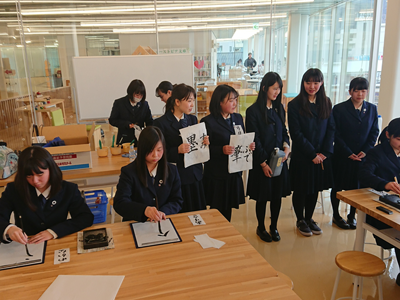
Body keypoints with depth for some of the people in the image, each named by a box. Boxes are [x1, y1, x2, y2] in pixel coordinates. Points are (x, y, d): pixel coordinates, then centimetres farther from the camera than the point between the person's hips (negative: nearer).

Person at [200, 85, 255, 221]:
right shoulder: (208, 122, -11)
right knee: (218, 211, 4)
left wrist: (249, 146, -4)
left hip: (234, 173, 6)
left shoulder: (238, 118, 10)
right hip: (217, 175, -6)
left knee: (228, 209, 15)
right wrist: (222, 150, -26)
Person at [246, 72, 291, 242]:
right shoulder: (253, 111, -10)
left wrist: (286, 145, -6)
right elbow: (254, 140, -11)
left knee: (277, 195, 12)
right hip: (262, 162, -5)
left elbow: (284, 131, 15)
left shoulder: (279, 108, 9)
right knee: (263, 196, 6)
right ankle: (261, 228, 27)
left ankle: (274, 226, 31)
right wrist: (263, 163, -13)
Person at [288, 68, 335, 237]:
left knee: (315, 188, 15)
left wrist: (325, 152, -7)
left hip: (321, 155, 4)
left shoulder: (326, 103, 6)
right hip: (301, 156, -4)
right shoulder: (295, 105, -8)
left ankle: (309, 218, 33)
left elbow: (331, 129, 5)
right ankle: (300, 220, 27)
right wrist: (312, 154, -14)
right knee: (301, 189, 8)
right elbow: (296, 133, -12)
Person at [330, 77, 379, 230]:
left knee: (357, 187, 10)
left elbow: (374, 132, 6)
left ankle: (352, 216, 28)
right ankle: (336, 216, 25)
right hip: (342, 157, -3)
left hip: (363, 157, 3)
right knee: (338, 187, 8)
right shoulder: (339, 109, -6)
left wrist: (365, 151, -7)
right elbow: (336, 135, -8)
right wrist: (349, 153, -13)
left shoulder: (372, 109, 6)